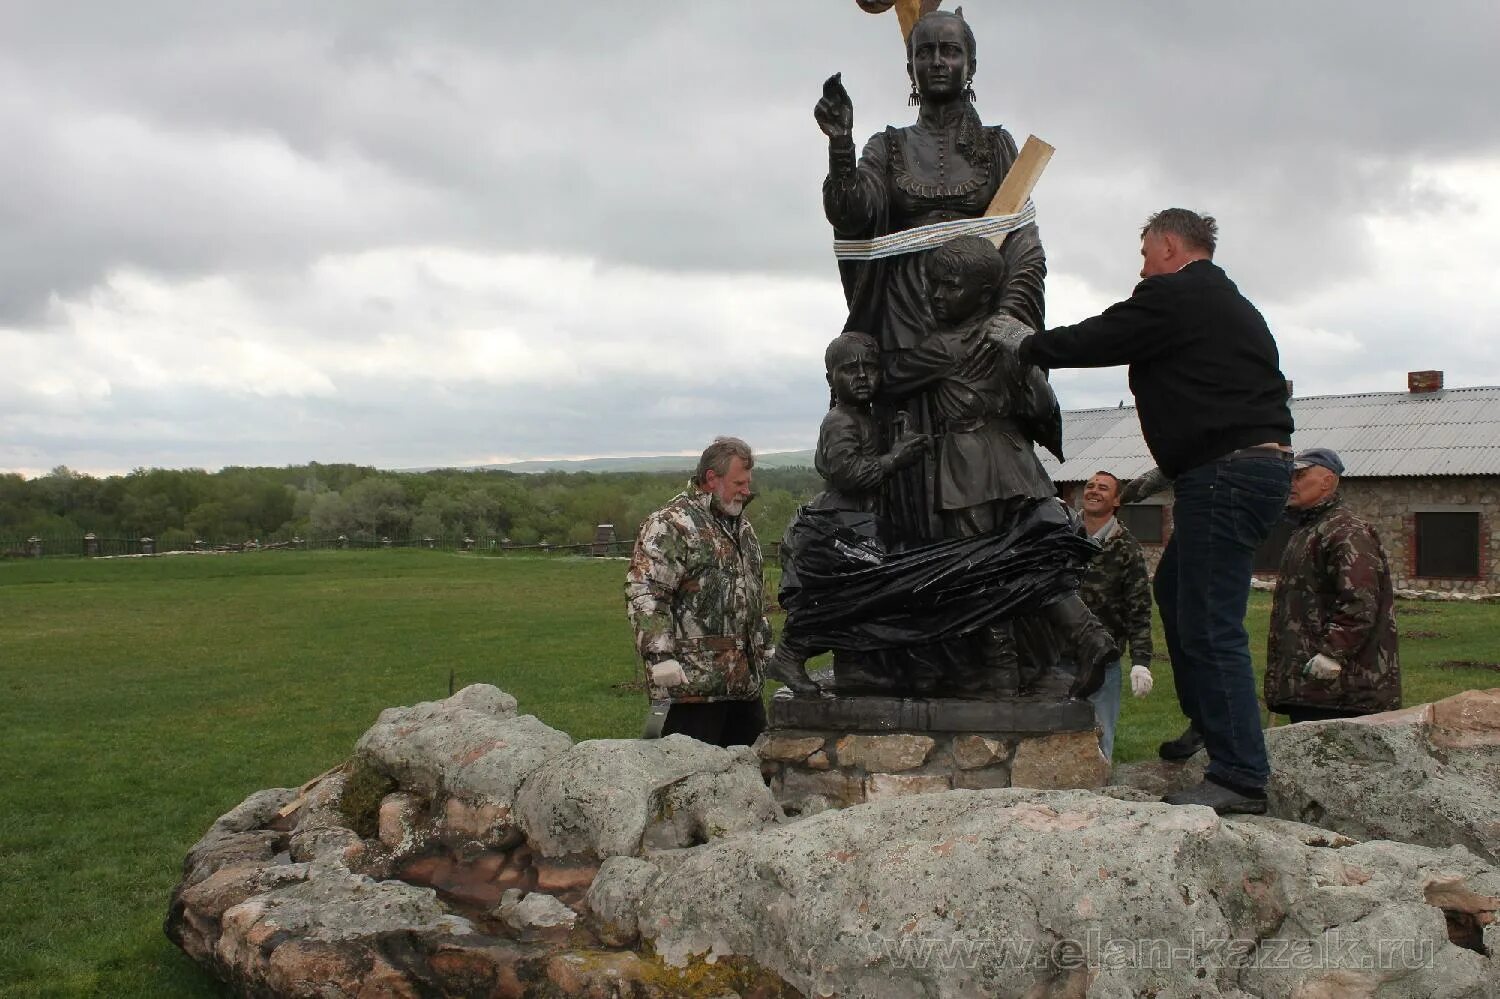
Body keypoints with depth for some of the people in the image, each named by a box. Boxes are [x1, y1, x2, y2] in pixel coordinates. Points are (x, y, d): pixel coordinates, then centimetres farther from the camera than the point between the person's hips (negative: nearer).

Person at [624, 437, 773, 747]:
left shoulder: (742, 527, 19)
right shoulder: (671, 525, -9)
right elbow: (644, 593, -16)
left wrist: (765, 646, 27)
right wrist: (660, 656, -23)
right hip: (692, 683, -8)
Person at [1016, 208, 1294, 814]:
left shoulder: (1173, 296, -8)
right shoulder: (1231, 305, 22)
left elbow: (1091, 342, -6)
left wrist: (1022, 349, 9)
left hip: (1226, 471, -11)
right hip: (1261, 462, 11)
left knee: (1210, 624, -10)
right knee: (1174, 588, 23)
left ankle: (1241, 777, -10)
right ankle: (1207, 725, 31)